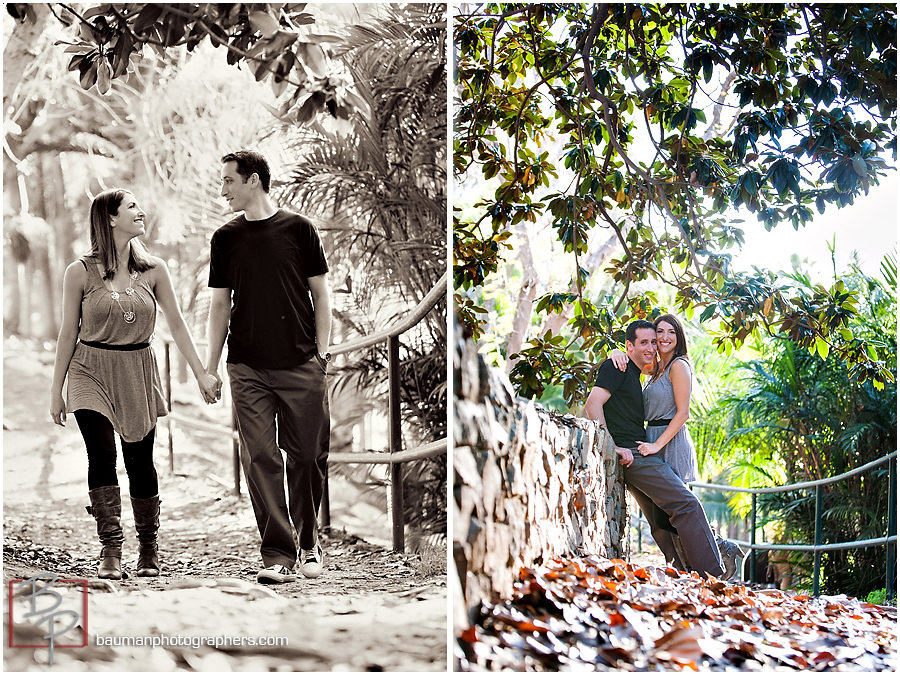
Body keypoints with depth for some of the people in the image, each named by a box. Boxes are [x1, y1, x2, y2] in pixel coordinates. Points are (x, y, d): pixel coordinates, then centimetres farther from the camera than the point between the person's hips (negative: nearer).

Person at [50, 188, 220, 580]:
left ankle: (149, 549, 21)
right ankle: (111, 551, -4)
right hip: (92, 373, -2)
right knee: (102, 456, -12)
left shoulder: (153, 271, 1)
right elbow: (68, 334, 1)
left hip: (137, 372, 2)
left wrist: (201, 373, 1)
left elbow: (176, 324, 5)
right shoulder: (80, 273, -5)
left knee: (140, 462, 5)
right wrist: (56, 390, 3)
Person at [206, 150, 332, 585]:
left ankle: (308, 541, 23)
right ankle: (278, 556, 3)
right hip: (247, 369, 2)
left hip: (301, 366, -2)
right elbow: (221, 304, 12)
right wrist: (210, 367, 8)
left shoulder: (298, 229, 3)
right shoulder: (225, 238, 9)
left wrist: (322, 352, -1)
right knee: (261, 460, -2)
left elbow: (320, 294, 6)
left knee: (308, 456, 3)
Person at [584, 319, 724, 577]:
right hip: (633, 455, -10)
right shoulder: (617, 368, -7)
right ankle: (713, 577, -15)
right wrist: (614, 447, -21)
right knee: (686, 505, -14)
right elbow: (592, 406, -18)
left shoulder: (633, 374, 23)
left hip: (636, 455, 10)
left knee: (663, 522, 8)